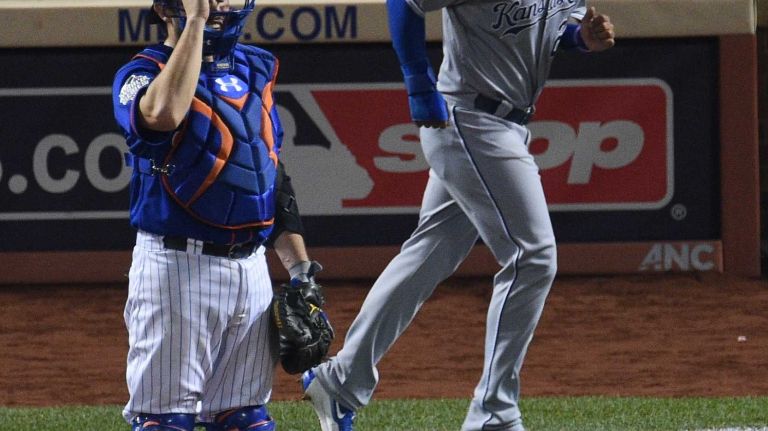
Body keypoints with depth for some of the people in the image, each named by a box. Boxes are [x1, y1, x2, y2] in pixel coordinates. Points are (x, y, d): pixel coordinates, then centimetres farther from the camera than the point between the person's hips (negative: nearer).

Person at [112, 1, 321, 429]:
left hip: (252, 265, 6)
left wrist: (301, 269, 15)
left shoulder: (255, 71, 15)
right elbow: (164, 113, -30)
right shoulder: (143, 73, -5)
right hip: (177, 265, -6)